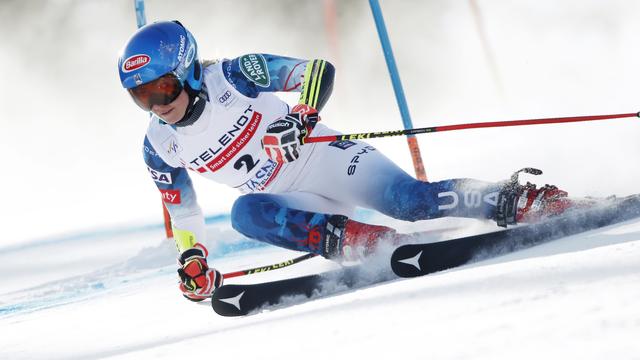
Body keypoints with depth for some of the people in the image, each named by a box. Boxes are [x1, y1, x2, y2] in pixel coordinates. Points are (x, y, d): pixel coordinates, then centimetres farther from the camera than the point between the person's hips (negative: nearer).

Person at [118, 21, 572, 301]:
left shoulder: (231, 77, -14)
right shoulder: (160, 148, 1)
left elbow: (319, 70, -15)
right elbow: (182, 210, 17)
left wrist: (301, 118, -31)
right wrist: (192, 263, 6)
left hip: (324, 158, -4)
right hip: (291, 204, 4)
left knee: (407, 200, -28)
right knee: (246, 213, -29)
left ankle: (519, 202, -21)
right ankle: (357, 241, -34)